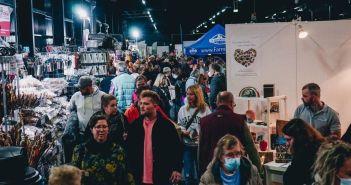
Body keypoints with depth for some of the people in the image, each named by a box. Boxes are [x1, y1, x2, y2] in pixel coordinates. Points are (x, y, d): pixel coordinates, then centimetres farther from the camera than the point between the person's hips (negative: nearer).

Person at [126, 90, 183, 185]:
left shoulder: (167, 125, -5)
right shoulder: (135, 125, 5)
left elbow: (176, 148, -4)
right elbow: (129, 148, 8)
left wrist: (177, 169, -9)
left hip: (161, 177, -3)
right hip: (140, 177, 3)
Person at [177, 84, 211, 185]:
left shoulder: (205, 109, -5)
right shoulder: (182, 109, 5)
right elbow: (179, 125, 11)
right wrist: (182, 131, -9)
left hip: (201, 145, -2)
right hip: (187, 145, 2)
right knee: (188, 174, 9)